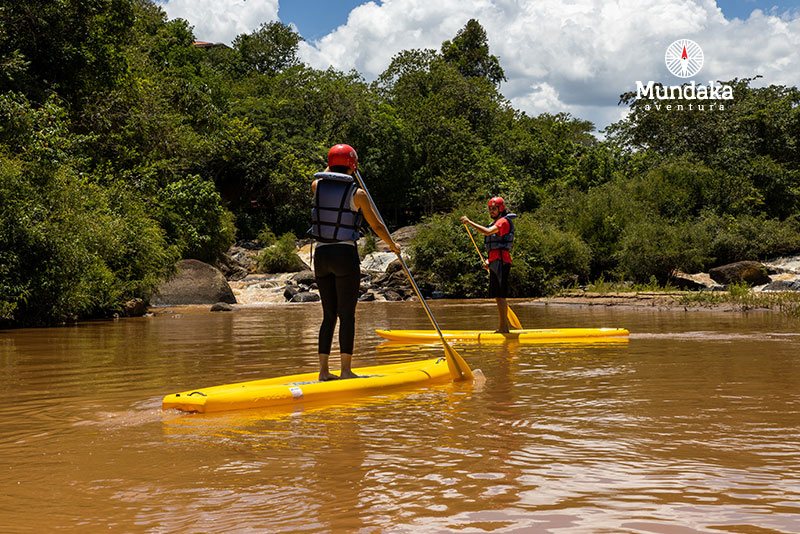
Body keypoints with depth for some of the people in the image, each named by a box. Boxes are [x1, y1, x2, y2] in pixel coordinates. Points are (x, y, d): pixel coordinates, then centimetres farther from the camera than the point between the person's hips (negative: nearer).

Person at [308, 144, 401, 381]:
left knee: (329, 315, 11)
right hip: (345, 255, -5)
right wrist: (392, 245, 19)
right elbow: (377, 225, 3)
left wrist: (334, 166, 45)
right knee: (347, 315, 0)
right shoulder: (357, 193, -6)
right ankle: (346, 370, -1)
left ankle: (323, 371, 10)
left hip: (321, 255, 5)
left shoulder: (317, 186, 3)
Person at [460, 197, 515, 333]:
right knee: (498, 296, 11)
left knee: (501, 296, -11)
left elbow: (487, 231, -26)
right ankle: (504, 327, 16)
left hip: (500, 261, -10)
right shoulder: (496, 223, 24)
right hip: (495, 263, 10)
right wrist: (488, 260, 13)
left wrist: (469, 222, -24)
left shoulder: (504, 221, -7)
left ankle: (503, 328, -11)